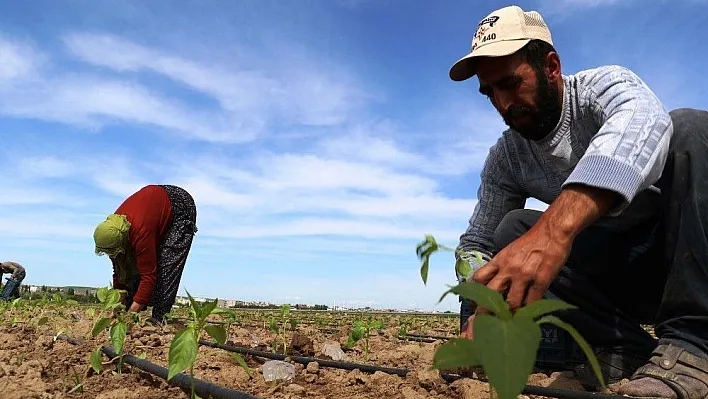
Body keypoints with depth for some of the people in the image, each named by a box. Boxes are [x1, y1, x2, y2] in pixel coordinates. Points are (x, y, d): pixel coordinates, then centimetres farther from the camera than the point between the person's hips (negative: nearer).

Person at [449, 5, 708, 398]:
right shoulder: (504, 159, -3)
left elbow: (642, 121, -39)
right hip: (612, 274, 3)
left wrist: (555, 228, -57)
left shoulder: (603, 85, -15)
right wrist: (480, 310, -24)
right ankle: (626, 348, -18)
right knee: (512, 230, -18)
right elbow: (477, 242, -1)